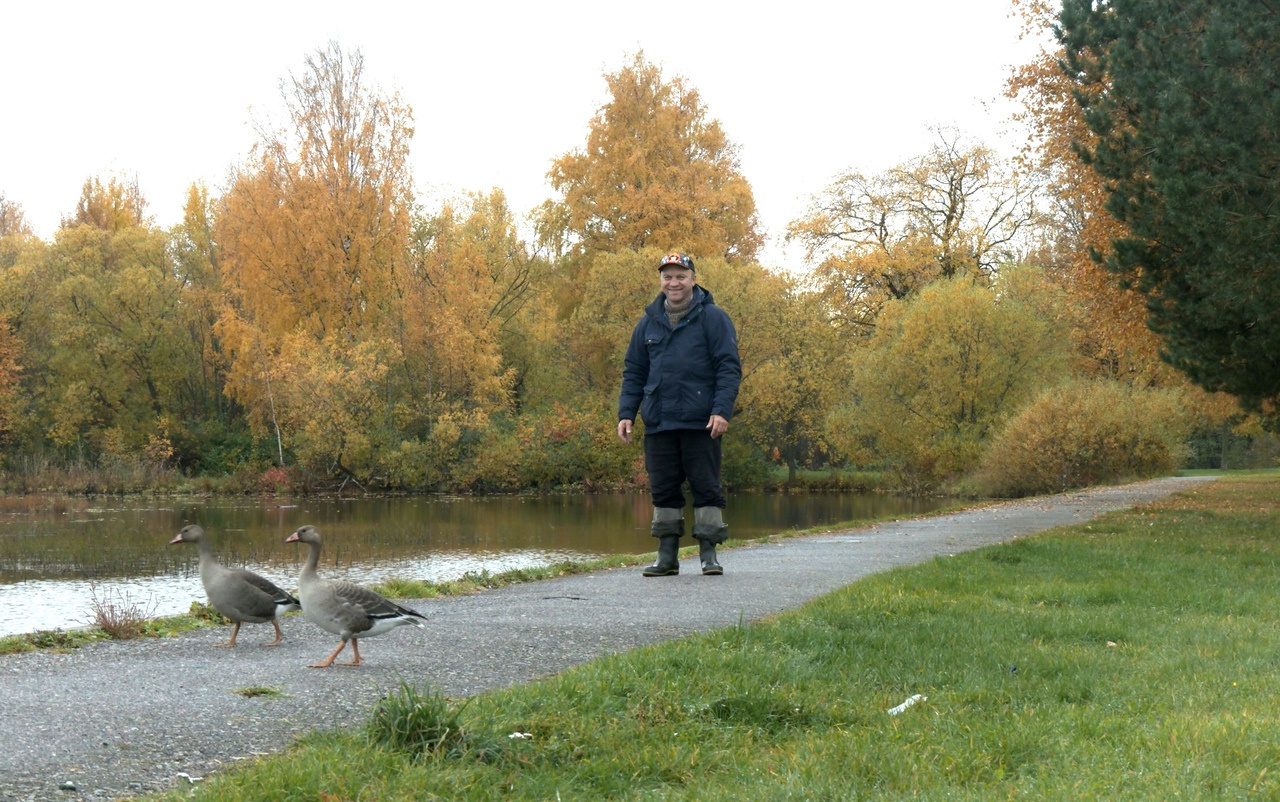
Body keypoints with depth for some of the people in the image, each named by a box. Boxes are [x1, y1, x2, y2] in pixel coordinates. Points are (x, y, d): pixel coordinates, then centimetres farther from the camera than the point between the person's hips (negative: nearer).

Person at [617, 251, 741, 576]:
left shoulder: (713, 318, 1)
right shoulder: (648, 323, 14)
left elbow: (729, 368, -4)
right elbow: (633, 372, 18)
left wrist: (722, 410, -14)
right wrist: (626, 413, 7)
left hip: (701, 424, -4)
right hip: (658, 424, 4)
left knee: (706, 488, -1)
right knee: (663, 490, 6)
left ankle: (709, 555, 6)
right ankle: (667, 556, 13)